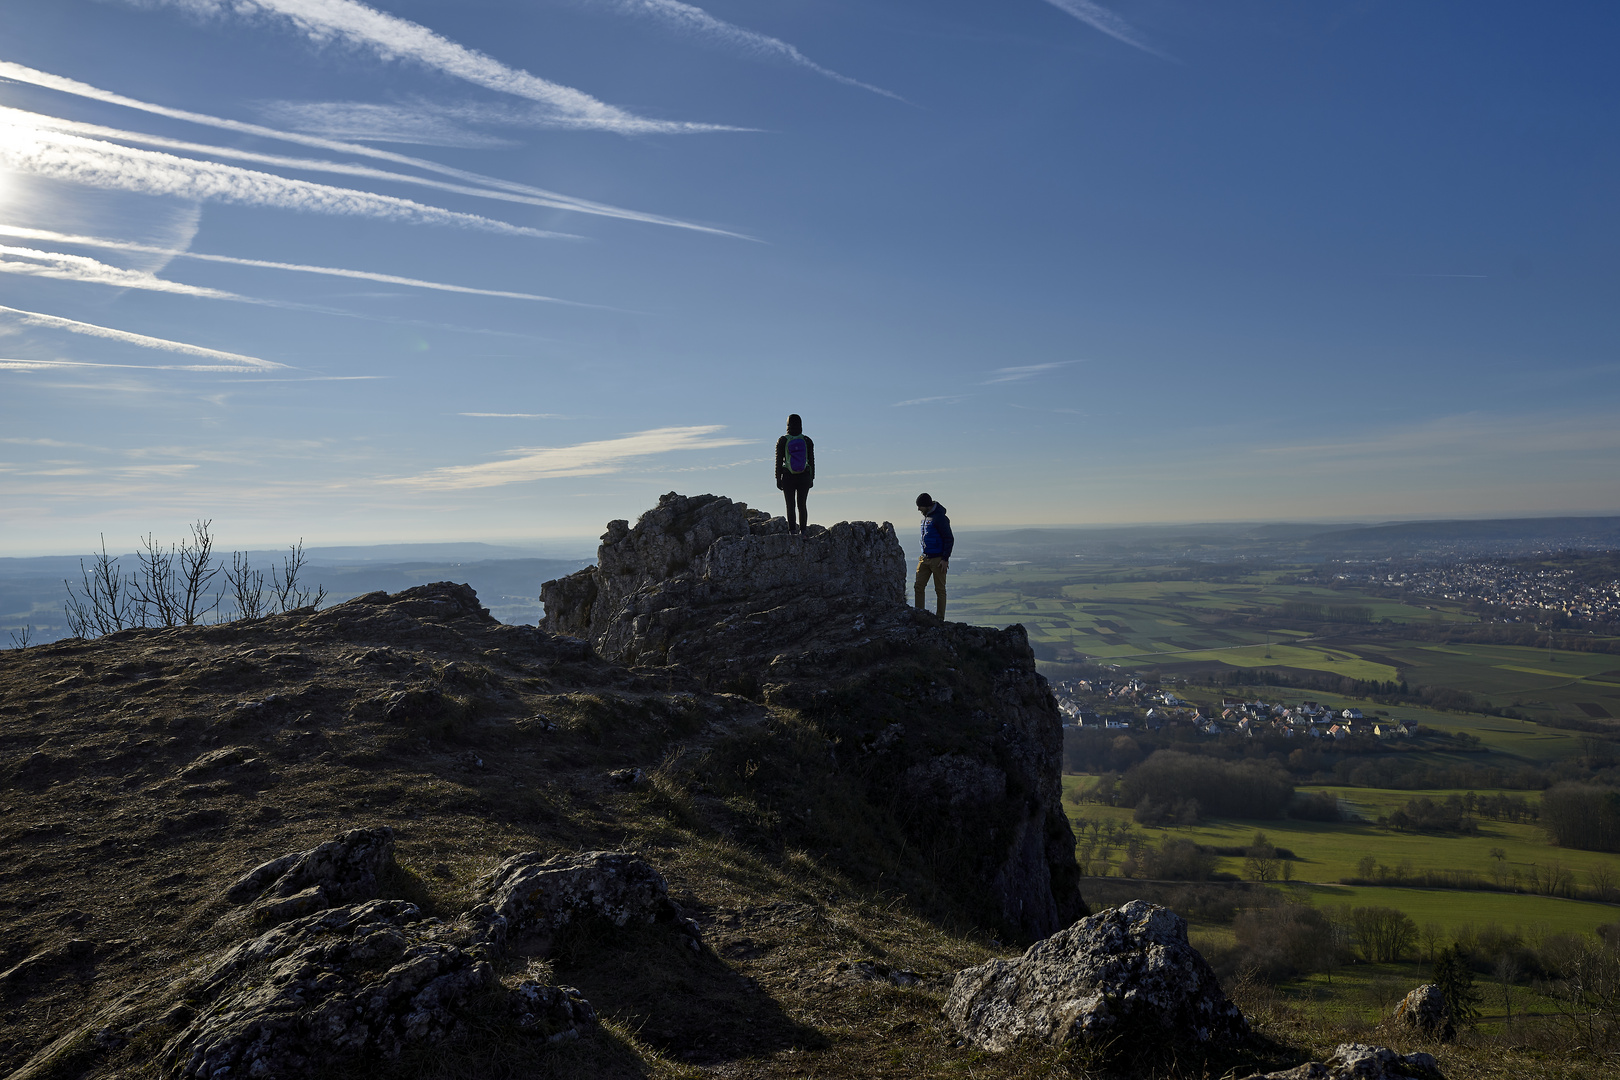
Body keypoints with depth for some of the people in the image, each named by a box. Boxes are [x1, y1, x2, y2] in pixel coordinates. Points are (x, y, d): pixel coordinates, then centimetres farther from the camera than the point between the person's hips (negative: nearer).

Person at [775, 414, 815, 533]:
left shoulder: (782, 441, -5)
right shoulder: (807, 441, -1)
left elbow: (779, 462, -5)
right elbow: (811, 461, 2)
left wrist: (778, 479, 2)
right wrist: (811, 479, 11)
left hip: (788, 478, -1)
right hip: (804, 477, 1)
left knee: (790, 506, 4)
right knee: (802, 505, 8)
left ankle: (792, 532, -1)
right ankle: (803, 532, 5)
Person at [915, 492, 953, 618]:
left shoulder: (939, 517, -14)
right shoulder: (926, 517, 13)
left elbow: (949, 539, -15)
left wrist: (945, 559, -18)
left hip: (938, 559, -8)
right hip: (925, 558, 8)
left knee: (940, 589, 0)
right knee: (919, 587, 1)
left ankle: (939, 618, 5)